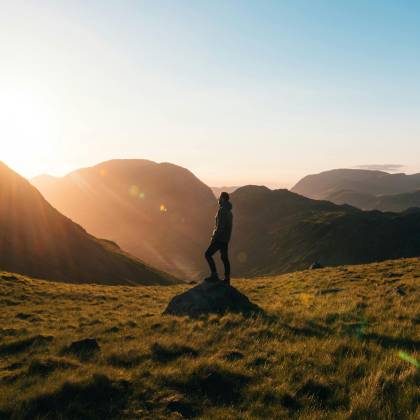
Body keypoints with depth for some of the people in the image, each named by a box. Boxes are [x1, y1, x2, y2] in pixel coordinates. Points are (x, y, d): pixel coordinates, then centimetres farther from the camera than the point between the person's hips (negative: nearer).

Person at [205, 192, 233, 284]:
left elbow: (220, 226, -22)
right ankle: (227, 278, 13)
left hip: (220, 238, -10)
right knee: (224, 257, 11)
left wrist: (214, 237, -17)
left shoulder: (222, 210, -15)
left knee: (208, 254, -6)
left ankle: (214, 275, -10)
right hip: (225, 239, 10)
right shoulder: (228, 211, 16)